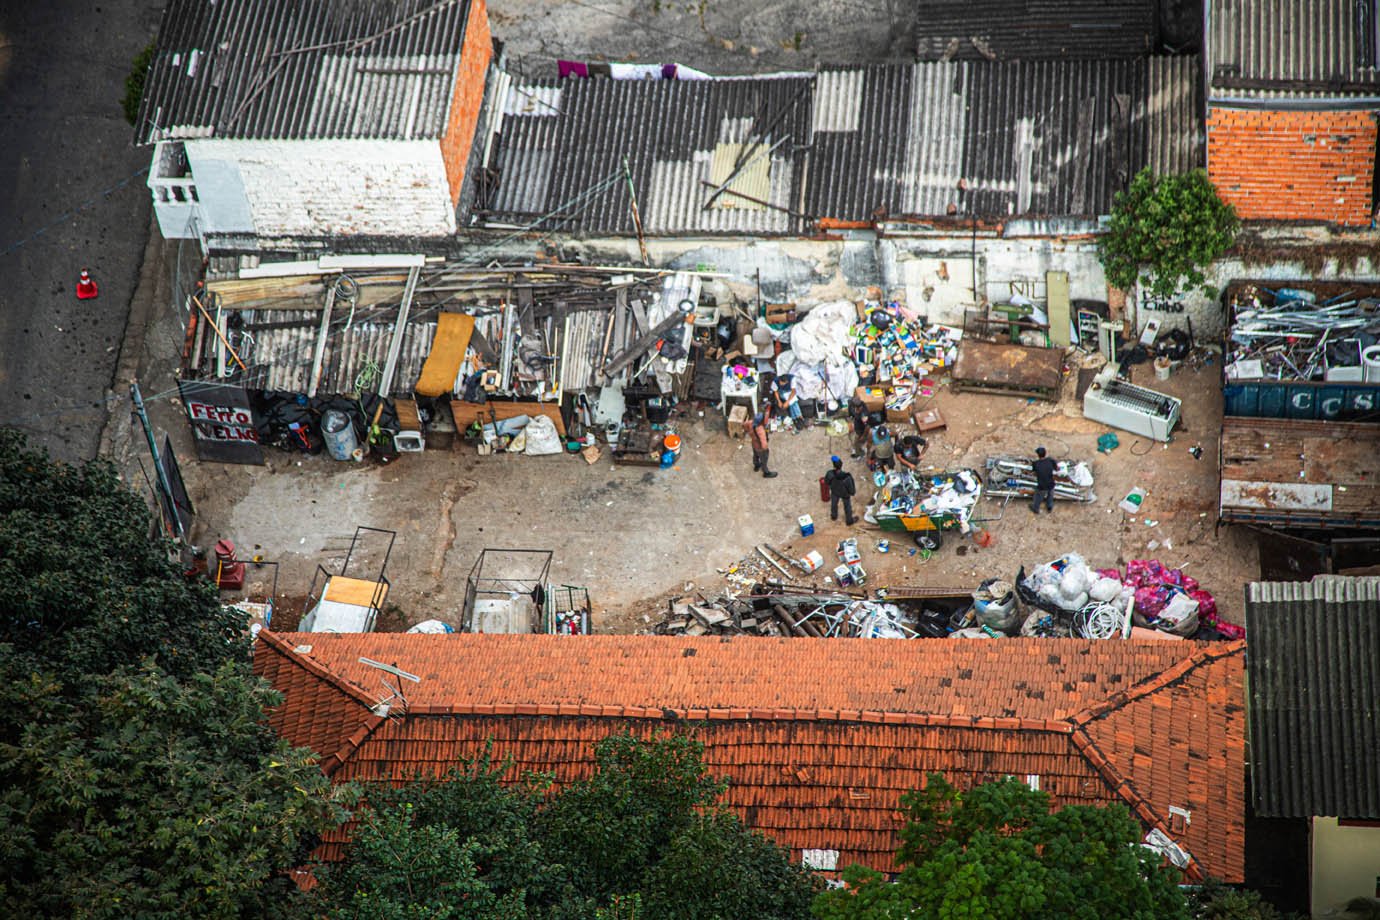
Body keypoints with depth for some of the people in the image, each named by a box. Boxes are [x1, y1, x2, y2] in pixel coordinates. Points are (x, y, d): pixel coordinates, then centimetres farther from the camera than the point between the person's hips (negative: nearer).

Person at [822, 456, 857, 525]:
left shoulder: (830, 474, -40)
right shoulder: (847, 478, -44)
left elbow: (826, 482, -15)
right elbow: (851, 490, -27)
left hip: (835, 491, 2)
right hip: (845, 493, -2)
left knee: (834, 503, 33)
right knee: (847, 506, 28)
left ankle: (834, 516, 62)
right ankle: (849, 521, 53)